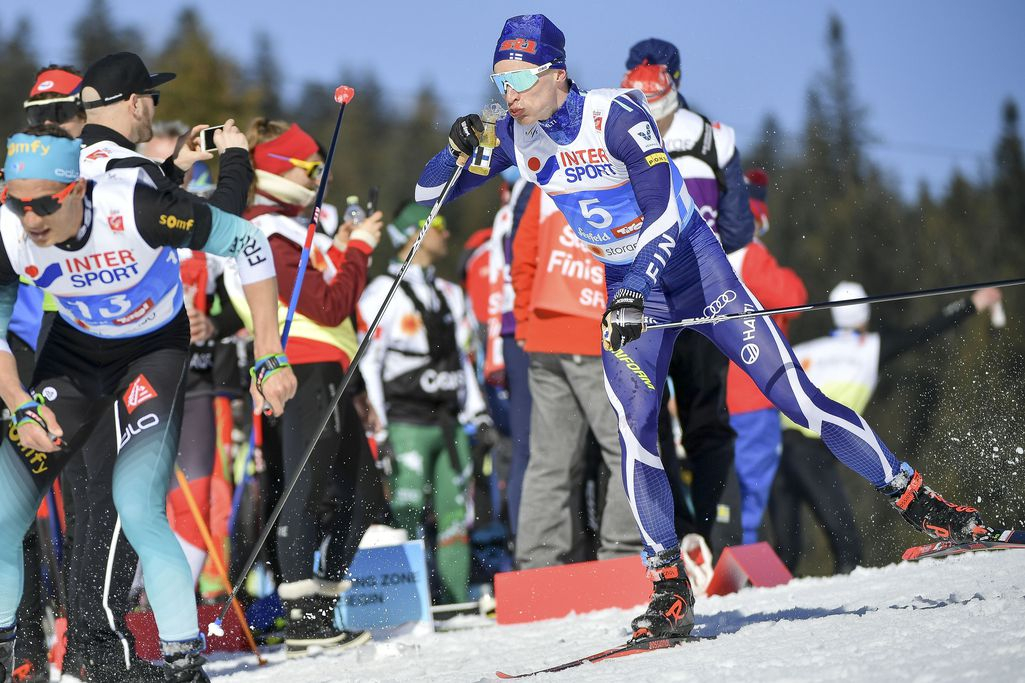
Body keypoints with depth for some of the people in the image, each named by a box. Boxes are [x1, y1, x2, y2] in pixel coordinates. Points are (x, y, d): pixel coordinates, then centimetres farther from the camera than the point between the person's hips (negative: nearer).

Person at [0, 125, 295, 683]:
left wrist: (271, 358, -23)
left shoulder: (135, 208, -34)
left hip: (156, 350, -4)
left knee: (137, 509, -24)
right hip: (73, 356, 4)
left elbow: (248, 244, -22)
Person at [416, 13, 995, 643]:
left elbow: (663, 215, -28)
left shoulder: (617, 116, -22)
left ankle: (919, 502, -2)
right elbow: (430, 195, 1)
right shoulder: (517, 137, -6)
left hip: (692, 264, -4)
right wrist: (458, 149, -20)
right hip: (627, 288, 4)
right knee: (635, 428, -15)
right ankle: (671, 590, -10)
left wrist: (635, 295, -41)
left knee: (791, 391, -10)